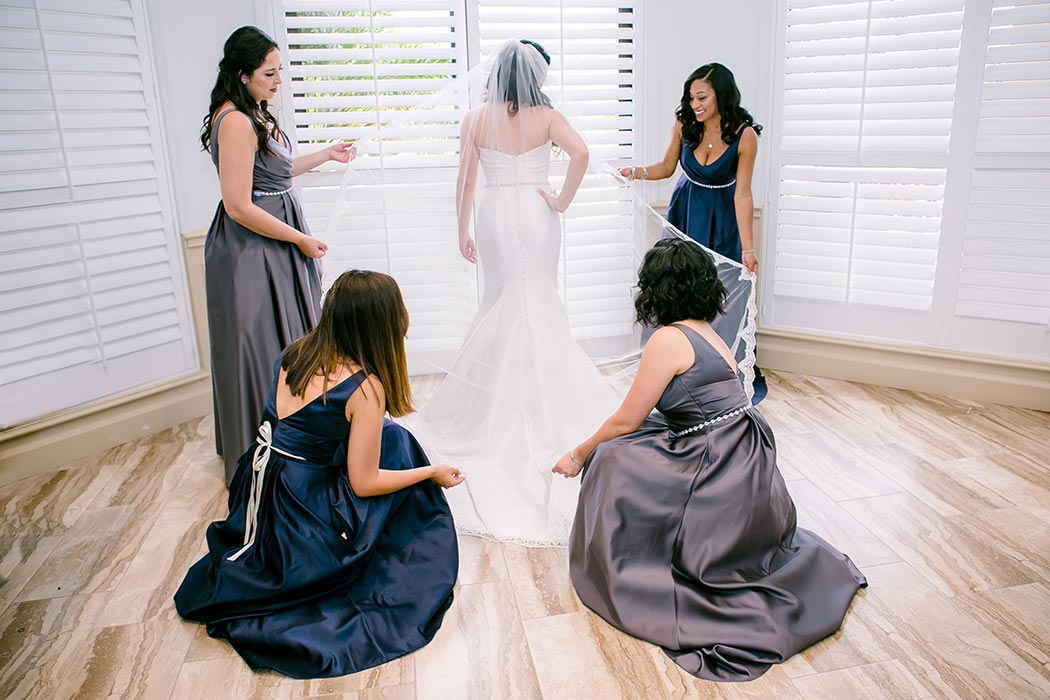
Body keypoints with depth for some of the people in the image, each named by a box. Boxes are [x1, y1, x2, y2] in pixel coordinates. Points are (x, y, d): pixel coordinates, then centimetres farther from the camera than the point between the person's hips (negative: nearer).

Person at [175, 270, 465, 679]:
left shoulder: (296, 353, 0)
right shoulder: (366, 386, -19)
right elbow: (365, 483, -15)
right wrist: (432, 472, -1)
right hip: (301, 520, -6)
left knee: (384, 438, 17)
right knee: (396, 445, 8)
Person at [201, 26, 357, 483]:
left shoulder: (255, 115, 9)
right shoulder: (235, 122, -21)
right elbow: (239, 207, -25)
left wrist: (326, 155, 26)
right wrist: (300, 239, -17)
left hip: (275, 248, 10)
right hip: (251, 253, -10)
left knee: (285, 338, 19)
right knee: (260, 346, 2)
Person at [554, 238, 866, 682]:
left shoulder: (669, 339, -14)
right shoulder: (708, 334, 13)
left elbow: (626, 422, -7)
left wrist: (580, 455, 9)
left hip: (722, 490, -9)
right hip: (749, 476, 9)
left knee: (613, 460, -2)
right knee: (632, 452, 16)